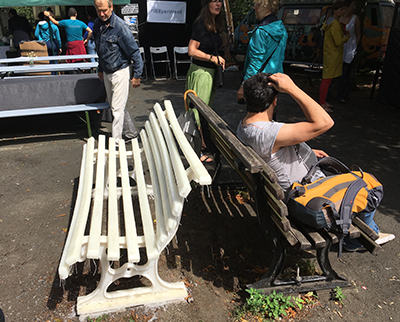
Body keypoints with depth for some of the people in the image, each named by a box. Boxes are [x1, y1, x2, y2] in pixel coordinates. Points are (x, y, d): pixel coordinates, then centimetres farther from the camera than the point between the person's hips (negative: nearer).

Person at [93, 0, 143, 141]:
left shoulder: (120, 26, -18)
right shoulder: (97, 24, 3)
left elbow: (134, 51, -14)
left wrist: (137, 75, -13)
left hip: (120, 72, -7)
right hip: (106, 73, 8)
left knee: (117, 109, -7)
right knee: (115, 107, 16)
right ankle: (130, 132, 31)